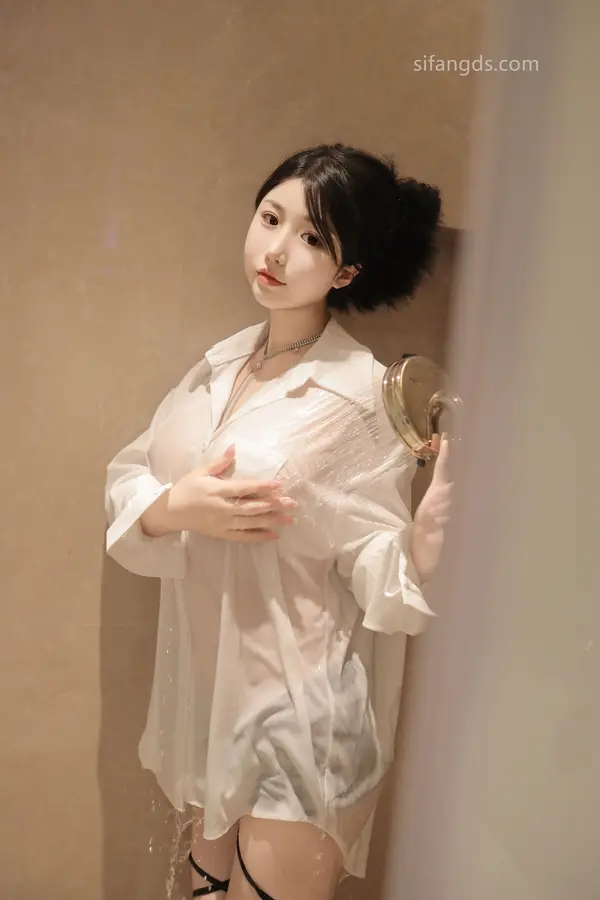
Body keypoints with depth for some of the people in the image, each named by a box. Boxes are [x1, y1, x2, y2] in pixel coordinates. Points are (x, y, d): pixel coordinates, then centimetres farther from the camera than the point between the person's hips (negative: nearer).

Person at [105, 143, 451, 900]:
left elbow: (375, 561, -15)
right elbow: (125, 483, 1)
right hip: (203, 692, 6)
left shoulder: (360, 395, -17)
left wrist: (425, 541, -35)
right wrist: (176, 508, -19)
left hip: (301, 714, -6)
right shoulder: (221, 363, 1)